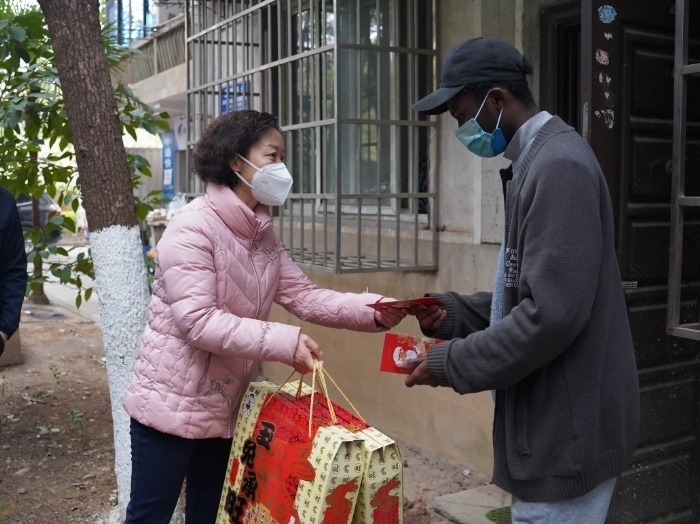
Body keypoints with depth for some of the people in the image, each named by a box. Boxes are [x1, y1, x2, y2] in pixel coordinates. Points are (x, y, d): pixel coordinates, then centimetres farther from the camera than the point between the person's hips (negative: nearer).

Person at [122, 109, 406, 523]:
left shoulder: (263, 234, 5)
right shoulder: (192, 228, -20)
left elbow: (303, 295, -2)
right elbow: (199, 321, -28)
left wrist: (370, 310, -17)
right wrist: (284, 342, -33)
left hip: (225, 407, 8)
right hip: (172, 403, -8)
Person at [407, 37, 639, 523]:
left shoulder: (560, 165, -19)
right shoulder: (539, 160, 12)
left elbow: (552, 314, -25)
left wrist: (452, 363, -15)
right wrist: (453, 312, 6)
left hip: (567, 429, -10)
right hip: (554, 421, 10)